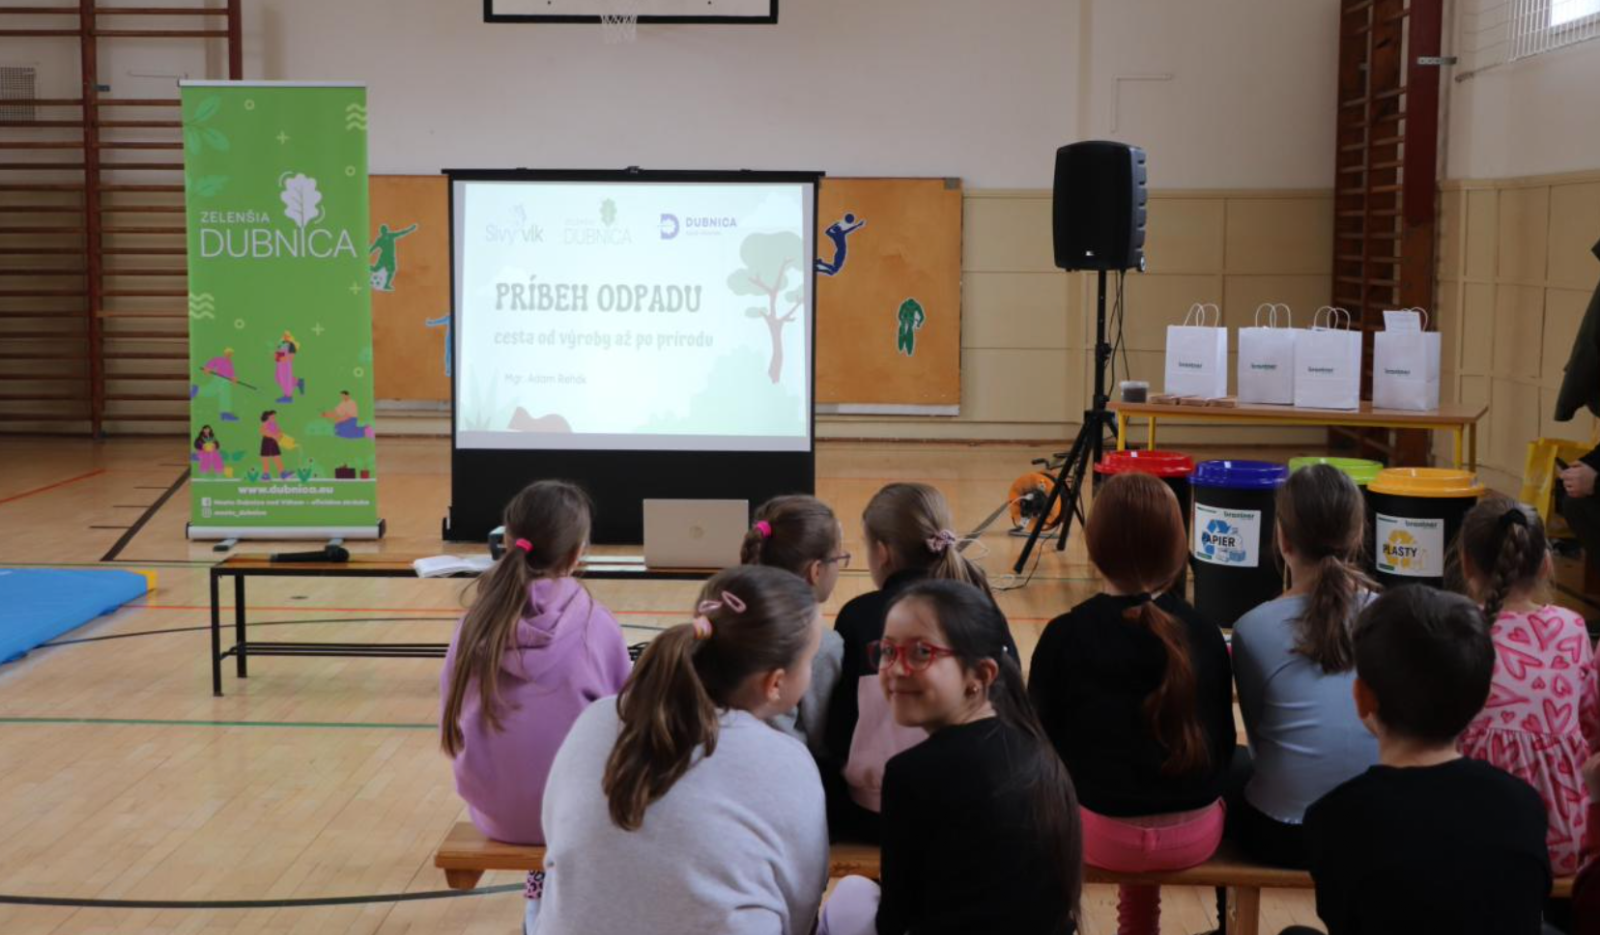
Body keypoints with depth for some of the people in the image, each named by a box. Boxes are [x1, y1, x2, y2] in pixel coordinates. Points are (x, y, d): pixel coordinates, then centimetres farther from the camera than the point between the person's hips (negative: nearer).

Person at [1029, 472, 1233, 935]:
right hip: (1195, 834, 2)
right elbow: (1222, 744, 3)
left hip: (1102, 833, -2)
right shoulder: (1204, 634, -6)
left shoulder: (1065, 636, -14)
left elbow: (1042, 742, -4)